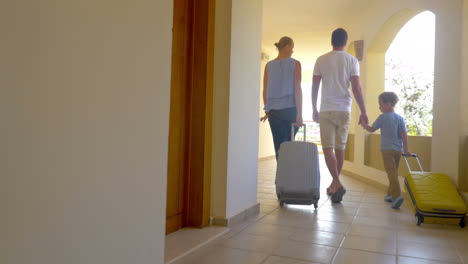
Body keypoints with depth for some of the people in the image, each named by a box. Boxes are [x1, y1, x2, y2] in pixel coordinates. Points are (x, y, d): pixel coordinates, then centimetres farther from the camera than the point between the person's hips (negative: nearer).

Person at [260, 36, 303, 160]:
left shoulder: (269, 65, 7)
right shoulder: (295, 64, -1)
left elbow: (265, 90, 7)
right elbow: (297, 89, -7)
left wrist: (267, 111, 15)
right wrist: (299, 113, -8)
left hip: (274, 111, 2)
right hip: (290, 110, -2)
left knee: (279, 145, 3)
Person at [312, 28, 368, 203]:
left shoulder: (321, 60, 3)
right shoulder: (352, 60, 2)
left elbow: (314, 87, 3)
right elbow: (356, 87, -5)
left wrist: (314, 109, 13)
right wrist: (363, 112, -2)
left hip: (326, 110, -1)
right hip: (344, 110, 1)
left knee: (328, 148, -2)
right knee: (340, 148, 12)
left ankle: (337, 184, -18)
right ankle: (335, 184, 22)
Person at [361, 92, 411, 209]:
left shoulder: (382, 117, -6)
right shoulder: (400, 118, 6)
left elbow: (372, 129, 2)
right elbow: (404, 134, 1)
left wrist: (365, 126, 22)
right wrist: (406, 149, 4)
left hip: (387, 149, -5)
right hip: (398, 149, 6)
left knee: (391, 172, -11)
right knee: (394, 172, 17)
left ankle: (397, 196, -24)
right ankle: (390, 194, 26)